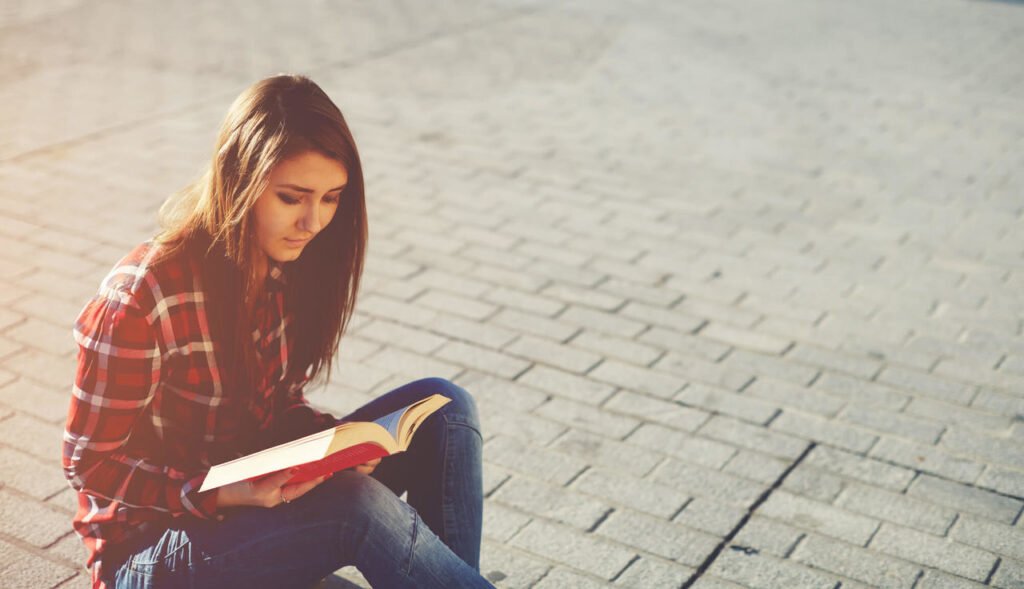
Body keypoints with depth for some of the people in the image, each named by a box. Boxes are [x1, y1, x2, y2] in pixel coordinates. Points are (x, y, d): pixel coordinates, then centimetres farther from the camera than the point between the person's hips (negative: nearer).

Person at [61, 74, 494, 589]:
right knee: (360, 506, -32)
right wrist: (222, 494, -29)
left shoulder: (290, 267, -4)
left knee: (442, 407, -7)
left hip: (258, 496, 7)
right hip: (151, 548, -7)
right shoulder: (140, 298, -24)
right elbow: (90, 463, -15)